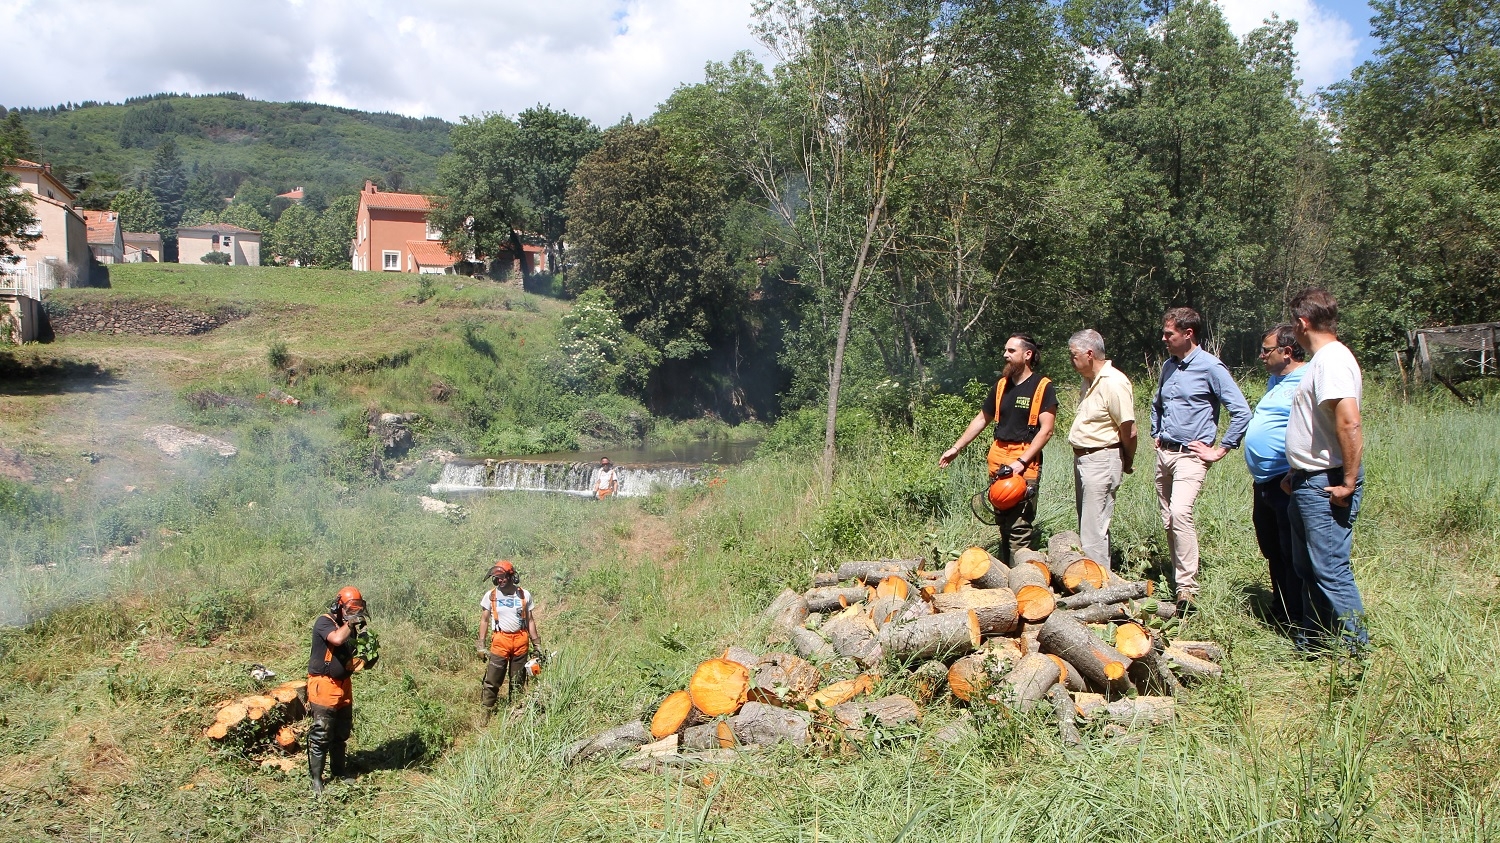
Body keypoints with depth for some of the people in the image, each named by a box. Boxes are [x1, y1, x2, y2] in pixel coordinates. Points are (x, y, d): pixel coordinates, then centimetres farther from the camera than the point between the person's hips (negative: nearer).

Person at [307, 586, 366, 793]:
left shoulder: (348, 626, 11)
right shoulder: (324, 622, -13)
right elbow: (337, 639, -34)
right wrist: (349, 623, -18)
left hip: (343, 686, 8)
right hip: (323, 686, -8)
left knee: (342, 734, 17)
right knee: (321, 735, -5)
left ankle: (339, 772, 31)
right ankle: (316, 778, 5)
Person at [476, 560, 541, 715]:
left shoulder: (524, 595, 1)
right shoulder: (490, 596, -2)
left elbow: (530, 620, 8)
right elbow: (484, 620, 4)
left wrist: (537, 643, 5)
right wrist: (481, 645, 0)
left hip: (520, 640, 2)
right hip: (500, 640, -2)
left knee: (518, 680, 11)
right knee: (492, 679, -6)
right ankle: (486, 712, 4)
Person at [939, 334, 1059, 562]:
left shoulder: (1043, 387, -5)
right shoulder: (1001, 385, 13)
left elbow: (1046, 430, -12)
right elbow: (981, 419, 22)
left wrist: (1021, 462, -20)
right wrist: (956, 448, 20)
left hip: (1025, 465, -6)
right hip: (998, 461, 6)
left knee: (1020, 527, -10)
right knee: (1002, 523, 10)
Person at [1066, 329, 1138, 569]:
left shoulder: (1114, 383, -19)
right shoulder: (1090, 380, 12)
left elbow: (1129, 431, -18)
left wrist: (1128, 463, -4)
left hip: (1102, 461, -10)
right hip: (1082, 458, 10)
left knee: (1094, 529, -7)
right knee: (1086, 524, 18)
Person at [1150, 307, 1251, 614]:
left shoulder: (1211, 367, -10)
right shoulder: (1168, 366, 13)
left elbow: (1241, 412, -13)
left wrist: (1220, 450, -11)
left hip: (1190, 455, -8)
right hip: (1164, 452, 8)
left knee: (1180, 512, -24)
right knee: (1168, 520, 8)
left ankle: (1187, 590, -23)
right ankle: (1179, 576, 19)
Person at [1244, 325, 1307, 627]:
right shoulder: (1276, 380, 18)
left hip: (1287, 484, -10)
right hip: (1264, 483, 10)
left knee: (1292, 556, -1)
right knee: (1273, 553, 19)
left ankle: (1295, 622, 8)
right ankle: (1279, 614, 31)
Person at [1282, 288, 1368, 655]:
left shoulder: (1332, 360, -17)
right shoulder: (1322, 359, 15)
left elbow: (1349, 423, -27)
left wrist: (1349, 481, -24)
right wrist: (1297, 473, 22)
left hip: (1327, 486, -11)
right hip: (1309, 483, 11)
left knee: (1330, 569, -6)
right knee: (1307, 568, 17)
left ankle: (1356, 650, 3)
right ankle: (1309, 642, 27)